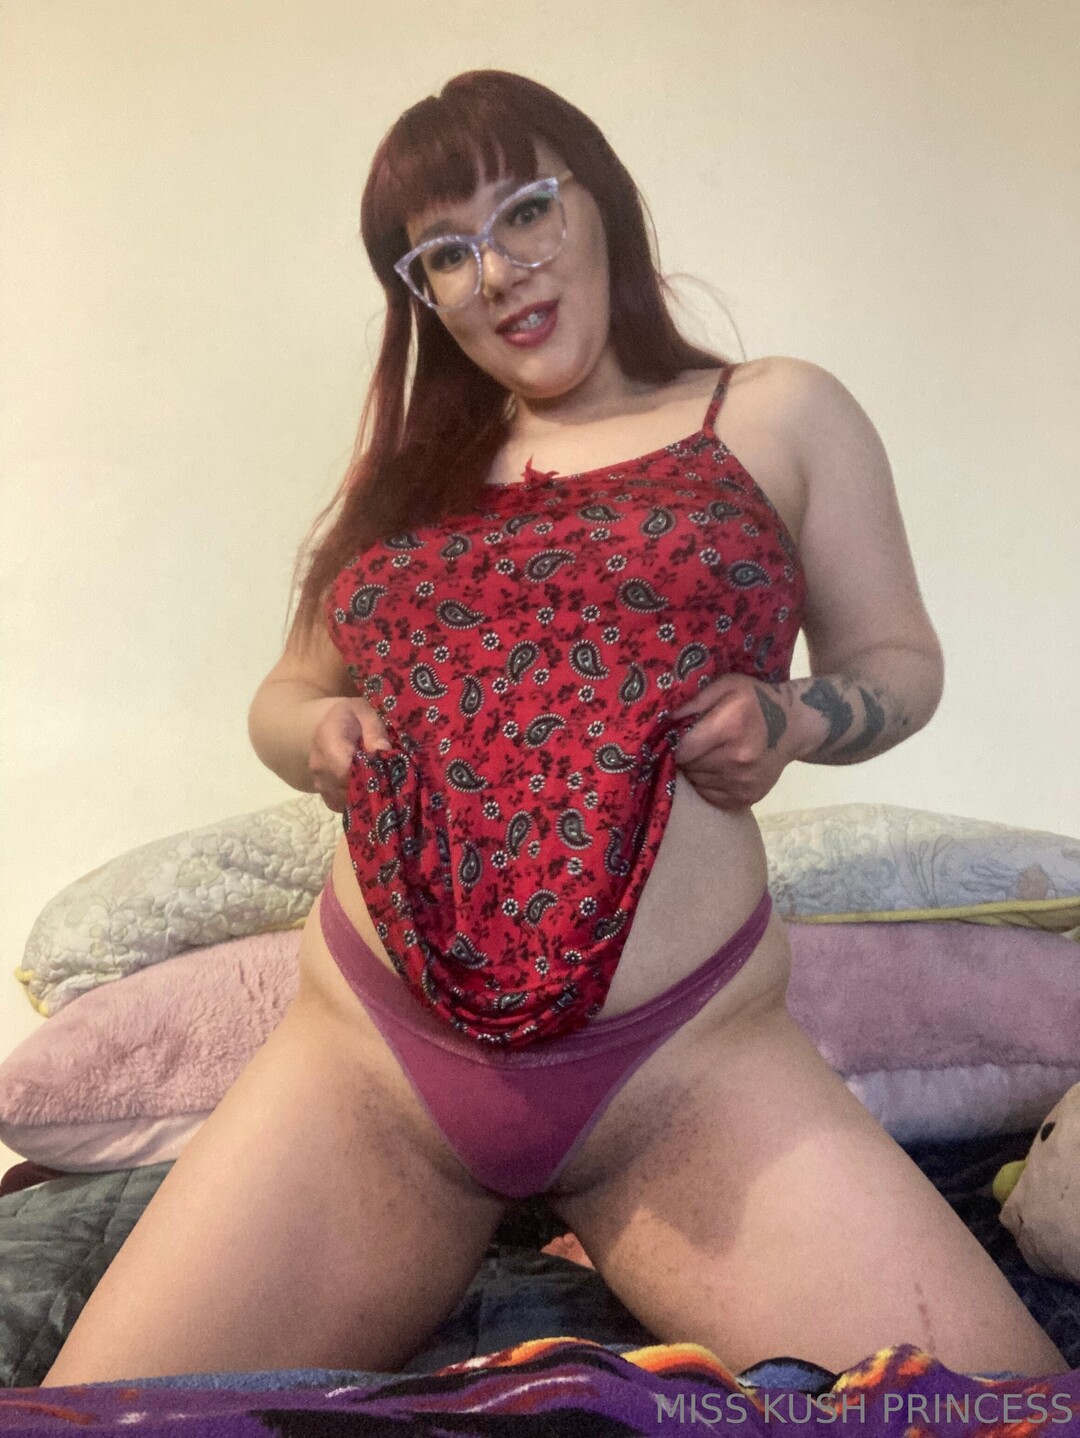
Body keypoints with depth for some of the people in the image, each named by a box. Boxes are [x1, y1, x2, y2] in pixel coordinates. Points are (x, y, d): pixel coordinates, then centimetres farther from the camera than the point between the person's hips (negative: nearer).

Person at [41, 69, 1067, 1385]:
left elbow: (898, 659, 13)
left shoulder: (779, 415, 9)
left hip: (685, 1060, -1)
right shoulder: (408, 462, 17)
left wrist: (792, 719, -10)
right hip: (364, 1057, 3)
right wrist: (320, 734, -3)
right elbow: (285, 695, 21)